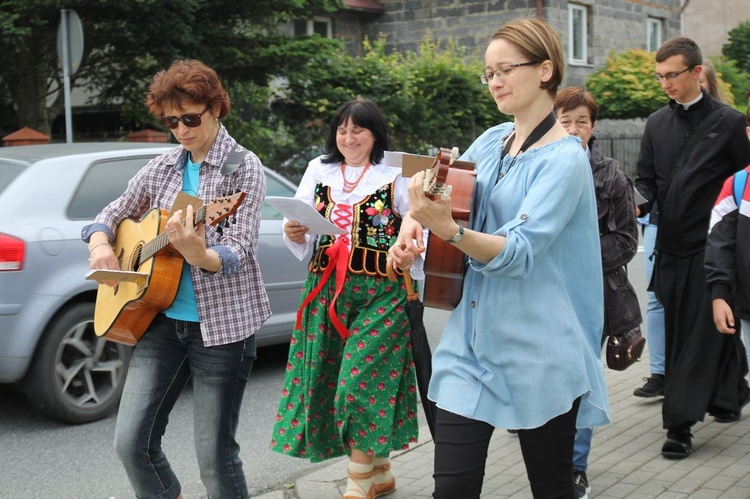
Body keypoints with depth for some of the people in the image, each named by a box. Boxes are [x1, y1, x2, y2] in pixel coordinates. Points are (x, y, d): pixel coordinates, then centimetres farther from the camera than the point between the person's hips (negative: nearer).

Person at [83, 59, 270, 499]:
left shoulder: (244, 167, -7)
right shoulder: (162, 168, 9)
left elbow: (237, 252, -17)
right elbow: (112, 215, 17)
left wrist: (199, 255, -39)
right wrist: (101, 245, -6)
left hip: (222, 324, -5)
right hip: (162, 318, 5)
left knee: (215, 454, -1)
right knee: (132, 442, 1)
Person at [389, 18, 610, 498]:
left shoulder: (565, 159, -12)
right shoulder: (492, 140, 9)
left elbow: (518, 252, -22)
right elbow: (446, 187, 18)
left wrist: (447, 228, -39)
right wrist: (415, 217, -6)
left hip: (537, 355, -6)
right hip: (472, 342, 6)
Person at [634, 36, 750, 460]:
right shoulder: (657, 123, 11)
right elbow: (647, 180, 13)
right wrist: (638, 203, -9)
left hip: (710, 247, -5)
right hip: (671, 246, 5)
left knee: (699, 336, -5)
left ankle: (681, 424, -2)